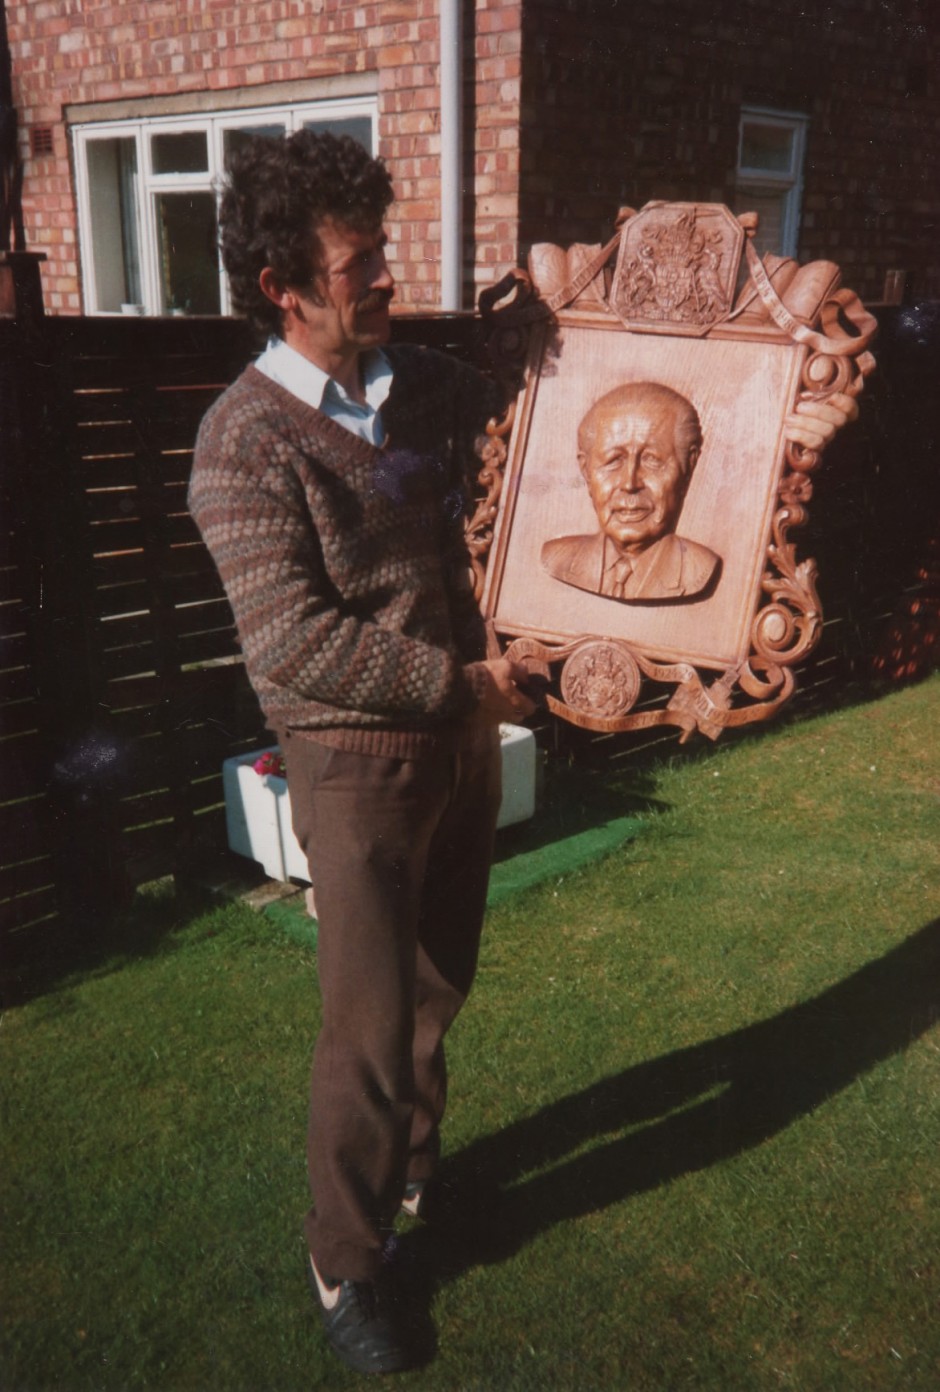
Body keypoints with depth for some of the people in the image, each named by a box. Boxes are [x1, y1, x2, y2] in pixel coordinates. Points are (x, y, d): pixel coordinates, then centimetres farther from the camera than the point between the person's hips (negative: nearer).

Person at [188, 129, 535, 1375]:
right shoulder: (247, 441, -16)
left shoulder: (426, 384, 2)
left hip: (461, 741, 6)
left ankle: (413, 1168, 46)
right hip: (357, 759, -6)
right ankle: (345, 1262, 26)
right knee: (370, 1027, 2)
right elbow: (294, 640, -21)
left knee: (439, 988, 21)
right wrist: (460, 680, -18)